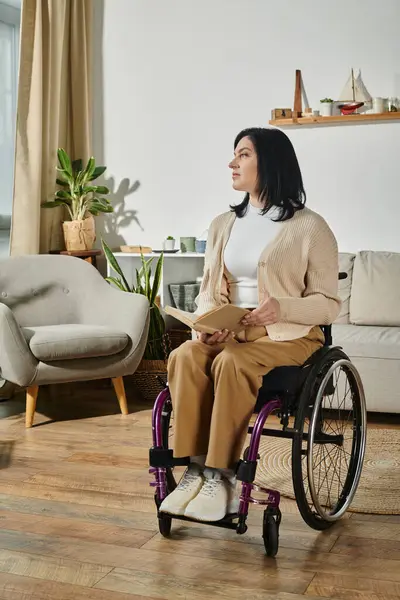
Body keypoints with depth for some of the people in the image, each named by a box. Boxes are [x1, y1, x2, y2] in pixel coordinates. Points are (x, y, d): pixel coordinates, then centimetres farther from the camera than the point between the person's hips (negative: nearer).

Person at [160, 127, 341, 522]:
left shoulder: (309, 227, -3)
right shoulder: (222, 225, 14)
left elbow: (328, 304, -4)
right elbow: (208, 291, 13)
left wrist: (282, 308, -24)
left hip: (289, 335, -4)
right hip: (230, 333, 5)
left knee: (231, 363, -35)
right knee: (184, 357, -27)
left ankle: (222, 474, -24)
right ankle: (196, 467, -24)